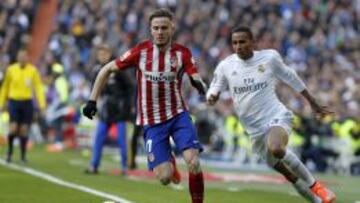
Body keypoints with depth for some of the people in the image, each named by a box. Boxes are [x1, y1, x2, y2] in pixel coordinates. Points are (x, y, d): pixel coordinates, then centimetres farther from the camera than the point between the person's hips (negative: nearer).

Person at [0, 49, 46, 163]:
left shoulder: (33, 70, -3)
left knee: (24, 130, 3)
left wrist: (42, 104, -11)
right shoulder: (11, 69, 0)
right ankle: (9, 152, 10)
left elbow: (39, 87, -3)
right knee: (13, 129, -11)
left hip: (27, 103, 0)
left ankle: (23, 156, 15)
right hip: (14, 102, 0)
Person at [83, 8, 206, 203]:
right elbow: (107, 69, 2)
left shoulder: (182, 53, -5)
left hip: (178, 115, 1)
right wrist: (92, 100, -2)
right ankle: (169, 163, 29)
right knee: (165, 177, -8)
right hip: (152, 121, 0)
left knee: (193, 163, -20)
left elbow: (196, 80, -16)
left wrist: (200, 85, -40)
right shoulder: (141, 51, -6)